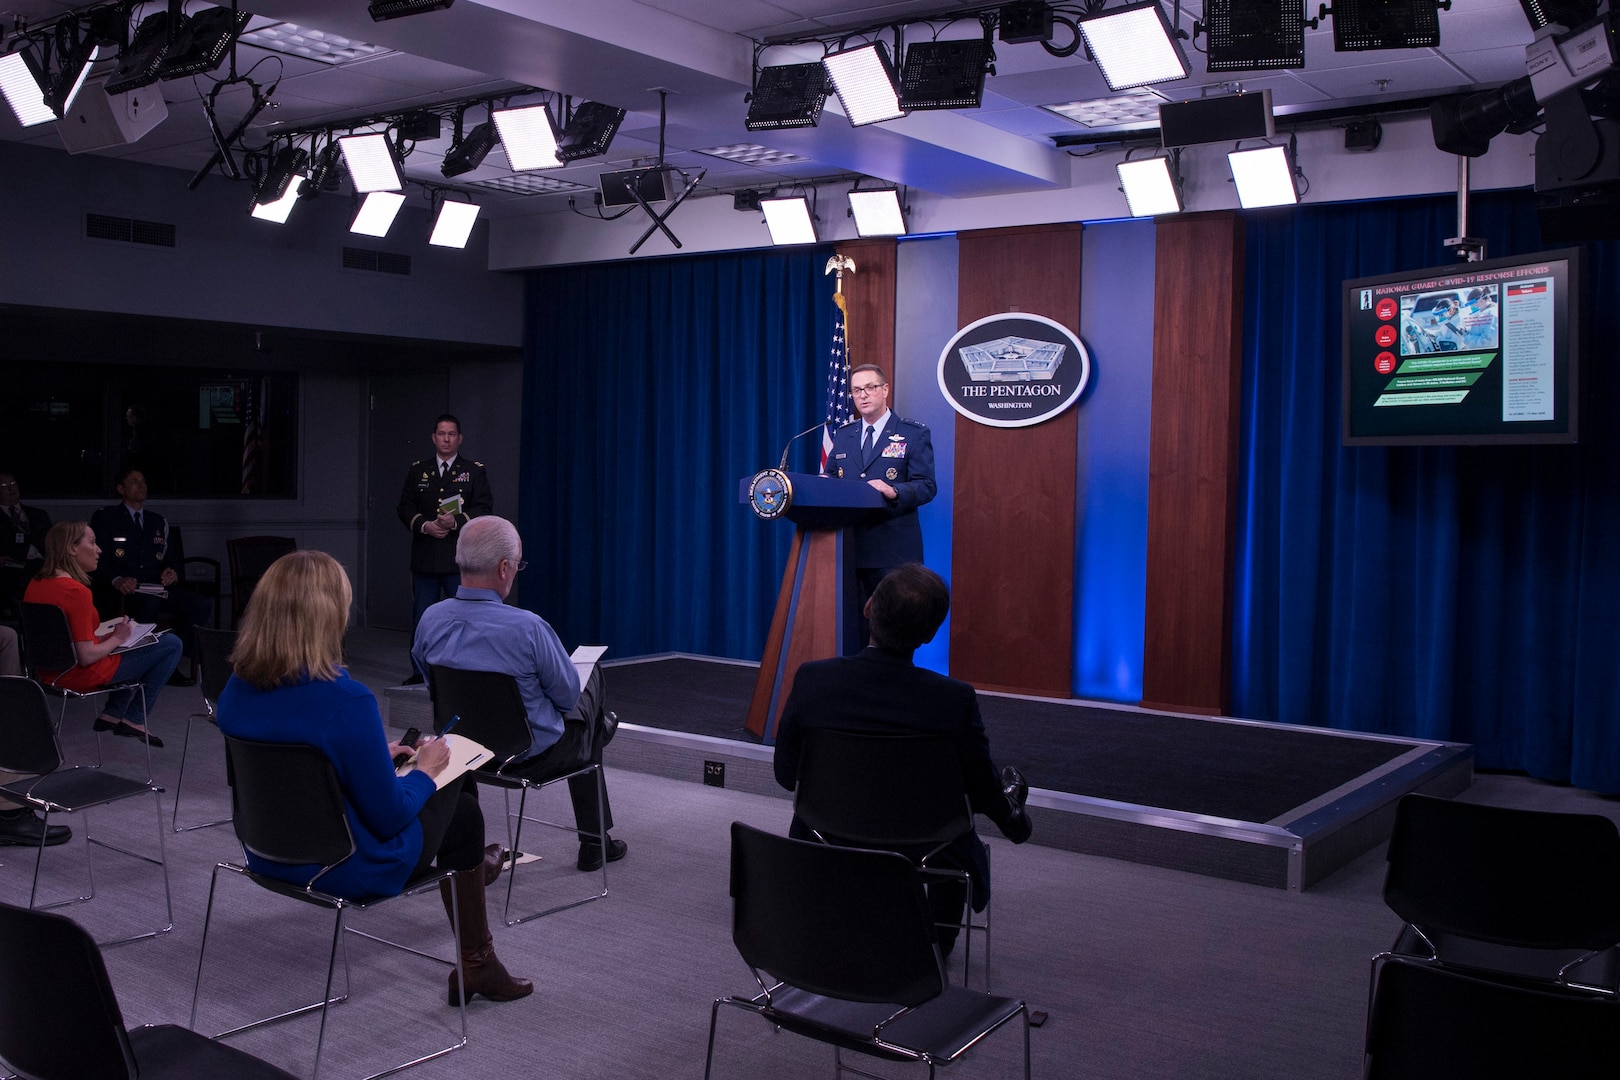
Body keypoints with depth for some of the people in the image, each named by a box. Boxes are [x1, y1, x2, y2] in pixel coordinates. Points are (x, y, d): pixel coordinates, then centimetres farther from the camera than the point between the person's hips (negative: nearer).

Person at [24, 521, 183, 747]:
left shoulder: (35, 584, 1)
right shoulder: (76, 591, -26)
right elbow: (87, 657, -26)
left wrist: (109, 634, 10)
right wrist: (117, 638, -9)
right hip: (82, 677, -9)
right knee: (171, 645, 1)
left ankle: (113, 714, 25)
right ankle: (134, 720, 9)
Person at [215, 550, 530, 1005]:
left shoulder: (236, 690, -8)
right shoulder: (347, 701, -30)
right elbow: (389, 818, -22)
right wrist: (425, 770, -4)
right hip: (349, 869, -7)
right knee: (461, 810, 19)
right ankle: (476, 965, 32)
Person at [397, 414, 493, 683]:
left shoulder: (474, 471, 6)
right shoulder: (418, 470, 13)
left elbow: (484, 509, -2)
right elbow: (405, 507, 9)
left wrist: (456, 522, -17)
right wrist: (425, 526, -9)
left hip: (460, 559, -2)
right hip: (425, 558, 3)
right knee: (421, 618, 6)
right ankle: (420, 672, 14)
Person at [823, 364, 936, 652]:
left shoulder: (914, 434, 2)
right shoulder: (843, 435, 17)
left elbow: (926, 487, -6)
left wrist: (893, 491, -24)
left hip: (893, 551, -4)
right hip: (849, 548, 4)